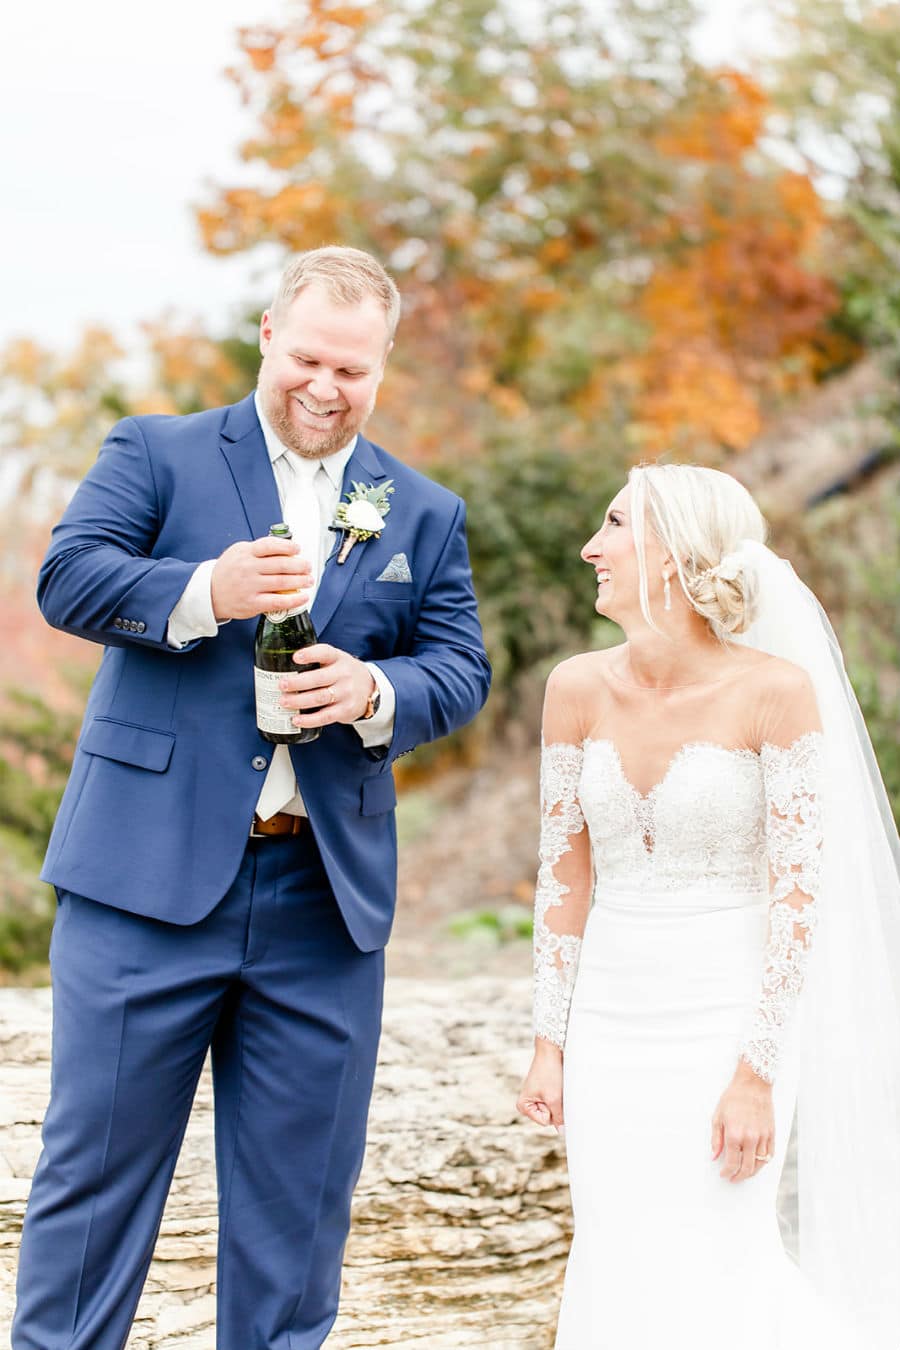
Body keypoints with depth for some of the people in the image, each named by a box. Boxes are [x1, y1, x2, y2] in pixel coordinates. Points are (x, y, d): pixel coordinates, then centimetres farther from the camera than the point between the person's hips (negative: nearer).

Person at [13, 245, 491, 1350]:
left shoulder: (426, 515, 14)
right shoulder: (156, 453, 5)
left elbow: (462, 672, 8)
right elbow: (67, 576, -7)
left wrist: (375, 693, -13)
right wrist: (208, 591, -23)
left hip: (327, 898, 3)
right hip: (149, 877, -3)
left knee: (300, 1192, 9)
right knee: (97, 1158, 3)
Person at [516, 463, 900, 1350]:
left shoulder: (778, 692, -13)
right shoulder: (579, 688, 0)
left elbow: (797, 895, -12)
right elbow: (564, 874, 6)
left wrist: (756, 1075, -15)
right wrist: (548, 1043, 5)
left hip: (728, 1027, -4)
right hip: (612, 1026, 4)